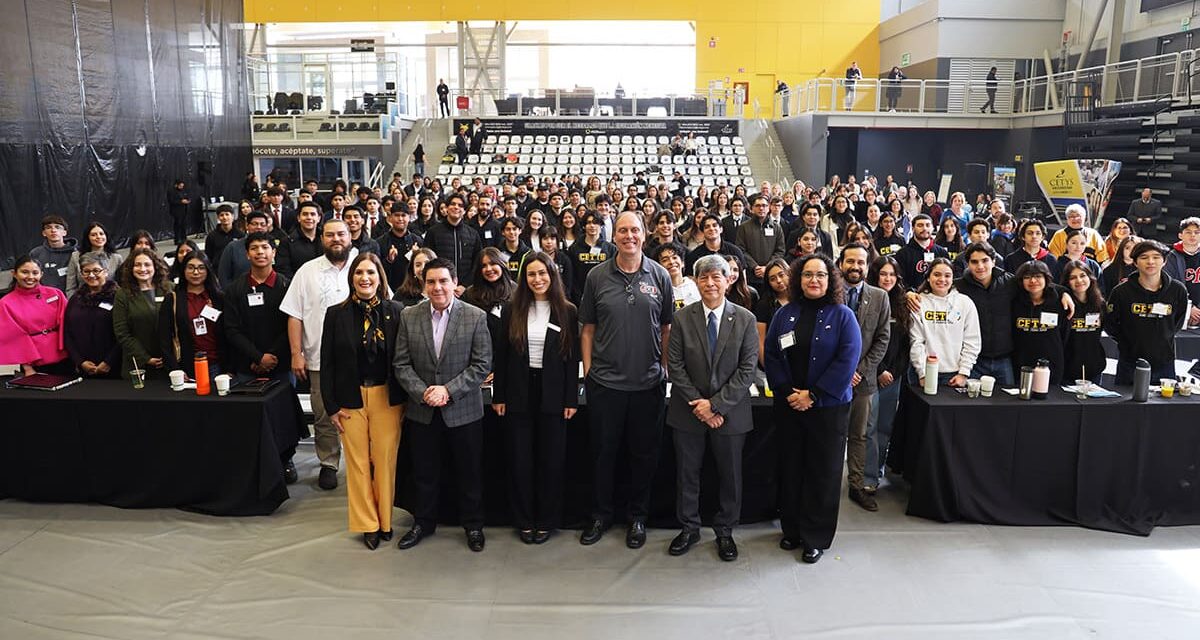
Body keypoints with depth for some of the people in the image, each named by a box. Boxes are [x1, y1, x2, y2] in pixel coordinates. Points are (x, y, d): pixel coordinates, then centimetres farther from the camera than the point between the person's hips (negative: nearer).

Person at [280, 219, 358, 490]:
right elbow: (294, 315, 4)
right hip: (320, 358, 1)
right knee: (324, 417, 9)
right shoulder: (307, 271, 4)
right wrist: (296, 354, -2)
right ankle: (328, 464, 24)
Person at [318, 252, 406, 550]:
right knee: (358, 461, 7)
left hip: (387, 397, 0)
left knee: (385, 459, 5)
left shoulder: (395, 312, -1)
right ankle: (368, 524, 21)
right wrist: (331, 406, -2)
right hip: (351, 399, 0)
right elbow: (327, 363, 1)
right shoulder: (336, 314, -1)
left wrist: (404, 399, -3)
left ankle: (384, 520, 22)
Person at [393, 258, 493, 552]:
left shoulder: (475, 317, -7)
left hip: (464, 410, -2)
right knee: (424, 473, 16)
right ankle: (423, 523, 35)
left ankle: (473, 525, 29)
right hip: (422, 410, 2)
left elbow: (482, 364, -9)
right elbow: (401, 363, 0)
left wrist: (448, 390, -17)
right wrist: (422, 393, -14)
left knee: (470, 472, 11)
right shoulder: (409, 316, 0)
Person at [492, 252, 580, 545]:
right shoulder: (512, 311, 3)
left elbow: (573, 359, 0)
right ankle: (523, 521, 21)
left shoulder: (567, 312, -1)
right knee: (520, 460, 7)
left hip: (553, 394, -1)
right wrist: (498, 396, 1)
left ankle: (547, 521, 20)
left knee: (551, 460, 6)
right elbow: (501, 356, 4)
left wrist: (571, 399, -5)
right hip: (519, 394, 1)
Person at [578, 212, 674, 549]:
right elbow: (588, 328, 5)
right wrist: (588, 369, 1)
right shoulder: (597, 276, 1)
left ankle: (638, 517, 27)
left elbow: (667, 328, 6)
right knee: (603, 451, 10)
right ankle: (600, 515, 27)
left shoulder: (659, 276, 1)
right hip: (605, 381, 0)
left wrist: (665, 368, 3)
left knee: (644, 453, 11)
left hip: (648, 382, 0)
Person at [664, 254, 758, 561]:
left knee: (730, 475, 11)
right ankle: (689, 529, 31)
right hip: (689, 411, 1)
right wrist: (698, 405, -12)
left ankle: (724, 532, 30)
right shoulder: (682, 318, -3)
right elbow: (675, 366, -5)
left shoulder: (745, 319, -4)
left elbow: (747, 368, -8)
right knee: (687, 473, 12)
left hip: (730, 412, 0)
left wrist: (717, 404, -15)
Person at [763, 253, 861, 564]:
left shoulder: (842, 315, -4)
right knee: (791, 467, 11)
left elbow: (848, 360, -12)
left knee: (823, 471, 4)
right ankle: (792, 529, 26)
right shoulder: (785, 314, 5)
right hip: (788, 406, 3)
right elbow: (771, 355, 3)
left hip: (829, 406, -3)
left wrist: (813, 395, -15)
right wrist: (787, 392, -10)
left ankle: (816, 538, 16)